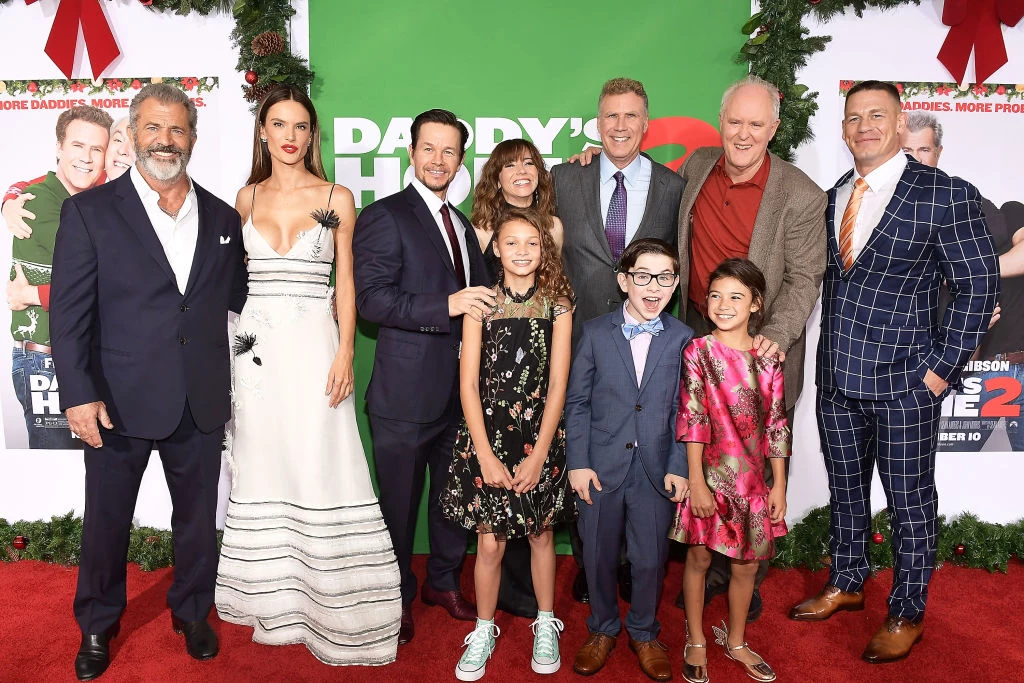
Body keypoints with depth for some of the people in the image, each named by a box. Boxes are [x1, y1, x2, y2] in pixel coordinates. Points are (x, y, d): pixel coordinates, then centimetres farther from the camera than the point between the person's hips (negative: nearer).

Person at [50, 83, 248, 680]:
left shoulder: (223, 218, 7)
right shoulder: (90, 211, -3)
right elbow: (69, 312, -7)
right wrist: (79, 394, -13)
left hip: (202, 405, 3)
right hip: (119, 401, -2)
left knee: (199, 519, 16)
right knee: (107, 523, 14)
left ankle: (193, 614, 40)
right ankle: (98, 626, 39)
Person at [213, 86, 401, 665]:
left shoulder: (337, 199, 2)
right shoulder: (248, 197, 11)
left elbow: (346, 285, 1)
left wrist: (345, 354, -9)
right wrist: (229, 348, 9)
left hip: (314, 345, -3)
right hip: (256, 348, 3)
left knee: (319, 464, -4)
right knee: (264, 463, 8)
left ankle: (333, 605, 11)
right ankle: (275, 598, 24)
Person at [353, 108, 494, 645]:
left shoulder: (462, 225, 16)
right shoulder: (384, 216, -9)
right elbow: (371, 298, -20)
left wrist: (482, 305, -1)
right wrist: (448, 306, -27)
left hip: (460, 390, 7)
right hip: (407, 393, -7)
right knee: (400, 501, 10)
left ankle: (444, 581, 41)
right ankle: (399, 596, 31)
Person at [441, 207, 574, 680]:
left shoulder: (557, 304, -2)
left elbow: (558, 384, -4)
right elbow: (469, 383, -4)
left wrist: (537, 456, -9)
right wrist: (487, 456, -10)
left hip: (540, 435, 1)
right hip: (488, 434, 0)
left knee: (541, 533, 15)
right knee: (490, 543, 5)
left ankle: (545, 625, 36)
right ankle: (483, 631, 28)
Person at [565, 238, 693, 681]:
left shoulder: (683, 340, -1)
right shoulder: (595, 333, -2)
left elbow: (681, 410, 0)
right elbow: (576, 402, -1)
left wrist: (678, 467, -7)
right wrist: (577, 462, -6)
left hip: (655, 470, 0)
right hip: (601, 466, 0)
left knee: (651, 558, 11)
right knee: (599, 556, 13)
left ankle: (644, 633, 36)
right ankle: (603, 629, 37)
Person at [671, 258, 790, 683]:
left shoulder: (768, 359, 0)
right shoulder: (698, 352, -9)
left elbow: (776, 425, 4)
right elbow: (692, 419, -12)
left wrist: (779, 485, 5)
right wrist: (696, 481, -14)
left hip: (752, 480, 3)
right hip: (709, 476, -3)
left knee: (747, 564, 14)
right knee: (699, 557, 10)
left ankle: (736, 642, 38)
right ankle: (696, 642, 31)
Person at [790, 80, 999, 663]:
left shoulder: (946, 194, -8)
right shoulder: (833, 197, 9)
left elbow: (979, 285, -8)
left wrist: (942, 368, -11)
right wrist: (829, 357, 7)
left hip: (904, 382, -5)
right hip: (837, 379, 5)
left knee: (910, 501, 8)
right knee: (846, 491, 19)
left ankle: (908, 614, 26)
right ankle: (847, 584, 38)